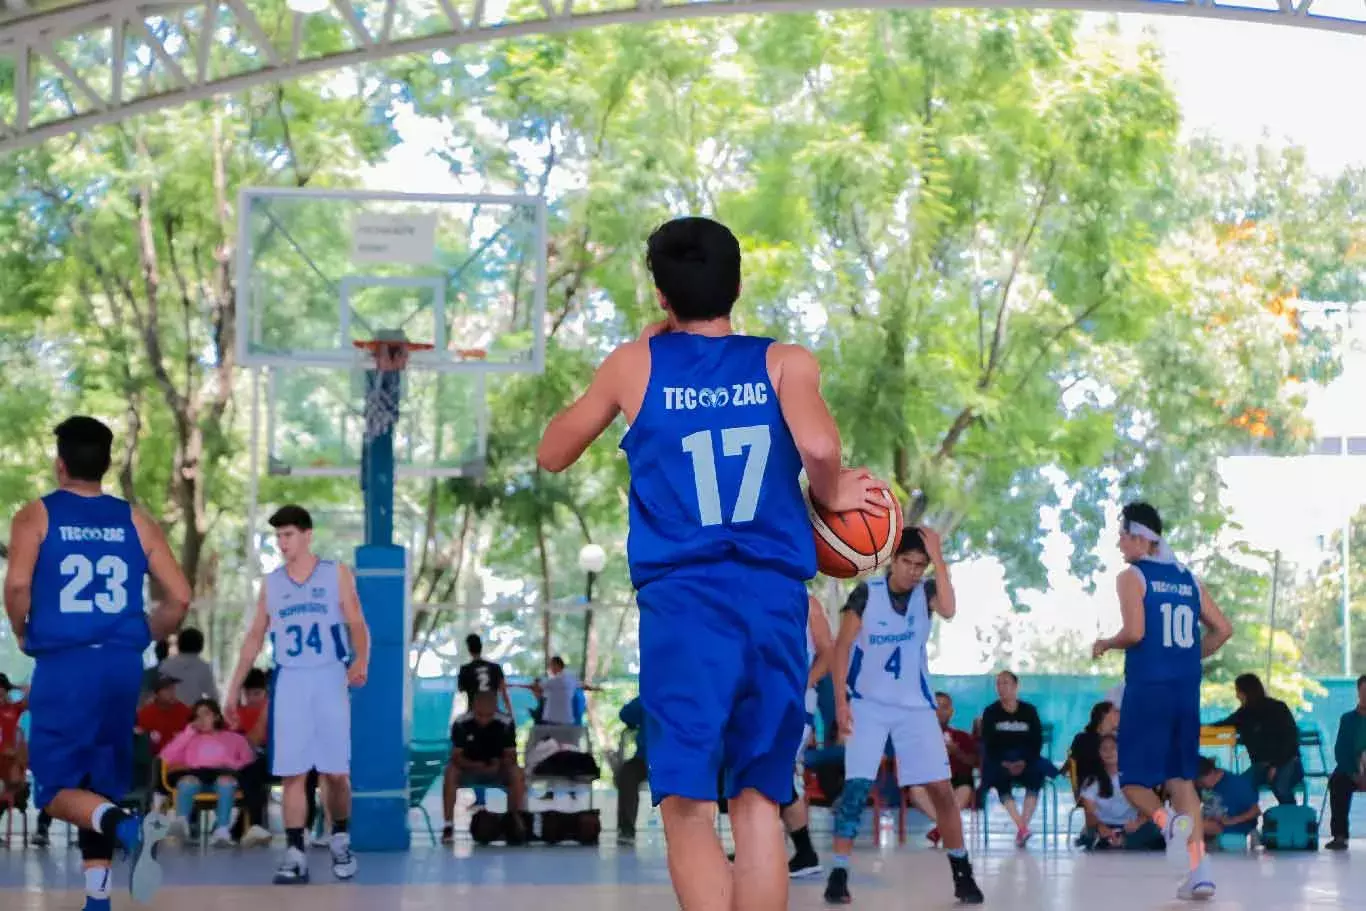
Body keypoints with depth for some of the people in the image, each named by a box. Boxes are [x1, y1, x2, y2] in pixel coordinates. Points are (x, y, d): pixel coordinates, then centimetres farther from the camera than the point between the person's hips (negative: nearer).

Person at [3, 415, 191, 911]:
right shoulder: (135, 521, 9)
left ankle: (131, 829, -27)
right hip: (123, 666, 4)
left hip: (63, 666, -4)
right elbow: (179, 597, 3)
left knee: (58, 788, 1)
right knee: (100, 788, 15)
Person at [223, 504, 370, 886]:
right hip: (289, 682, 2)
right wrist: (234, 687, 10)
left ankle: (341, 839, 21)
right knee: (292, 773, -4)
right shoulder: (272, 583, 10)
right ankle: (295, 854, -4)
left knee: (335, 772, -1)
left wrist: (361, 661, -20)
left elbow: (358, 624, -1)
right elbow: (255, 637, 14)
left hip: (329, 679, -2)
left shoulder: (337, 574, 3)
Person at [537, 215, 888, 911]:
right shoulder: (786, 362, 6)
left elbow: (552, 455, 22)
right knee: (758, 800, 11)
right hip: (775, 598, 2)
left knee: (687, 804, -8)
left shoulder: (635, 364, 9)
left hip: (682, 599, -1)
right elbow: (818, 447, -14)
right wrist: (831, 495, 9)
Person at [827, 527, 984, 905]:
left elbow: (949, 610, -27)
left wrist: (937, 556, -28)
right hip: (868, 705, -2)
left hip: (915, 706, 2)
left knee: (941, 788, 0)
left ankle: (962, 871, 13)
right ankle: (839, 873, -8)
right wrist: (841, 701, -13)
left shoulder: (926, 592, -4)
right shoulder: (866, 594, -9)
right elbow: (842, 647, -6)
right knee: (857, 786, -13)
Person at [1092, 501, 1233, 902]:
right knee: (1182, 777, 10)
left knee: (1133, 776, 6)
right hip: (1186, 689, 5)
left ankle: (1169, 821, -25)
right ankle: (1199, 869, -2)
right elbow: (1223, 630, 13)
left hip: (1147, 688, -5)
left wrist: (1105, 644, 2)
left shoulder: (1132, 576, -5)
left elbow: (1134, 632, -17)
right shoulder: (1188, 579, 13)